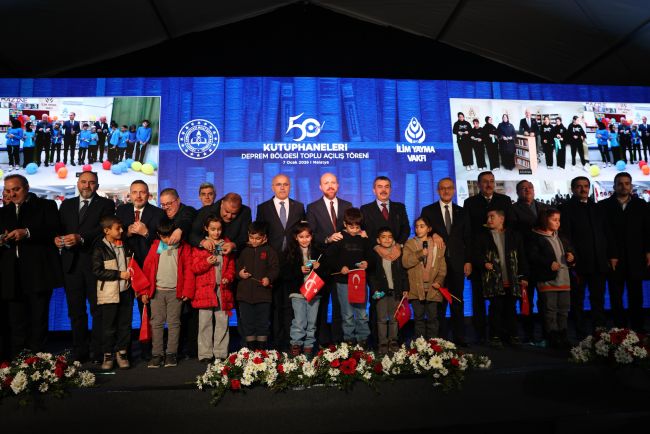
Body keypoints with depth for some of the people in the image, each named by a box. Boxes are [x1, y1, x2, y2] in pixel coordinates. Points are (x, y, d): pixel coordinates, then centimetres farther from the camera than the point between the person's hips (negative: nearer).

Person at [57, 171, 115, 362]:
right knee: (75, 310, 9)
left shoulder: (106, 204, 4)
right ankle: (79, 351, 19)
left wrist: (81, 238, -23)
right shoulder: (67, 204, 18)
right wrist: (57, 238, -10)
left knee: (98, 309, 1)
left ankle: (98, 351, 9)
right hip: (71, 263, 4)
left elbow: (104, 228, -10)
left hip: (95, 262, -4)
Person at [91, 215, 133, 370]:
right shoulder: (100, 248, -6)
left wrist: (130, 274, 5)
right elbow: (97, 271, -12)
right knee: (108, 327, 4)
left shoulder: (125, 245, 9)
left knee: (125, 325, 8)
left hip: (125, 291, 4)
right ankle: (108, 355, 18)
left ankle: (122, 353, 20)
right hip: (109, 293, -4)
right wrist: (119, 274, -16)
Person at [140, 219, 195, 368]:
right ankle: (157, 354, 11)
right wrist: (144, 291, 3)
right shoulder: (155, 247, 7)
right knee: (157, 323, 4)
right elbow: (147, 268, 6)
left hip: (175, 291, -2)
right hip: (157, 291, 2)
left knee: (174, 323, 2)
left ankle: (171, 354, 11)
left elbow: (188, 270, -1)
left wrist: (187, 290, -6)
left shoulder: (184, 247, 1)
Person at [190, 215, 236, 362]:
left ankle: (221, 353, 16)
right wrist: (207, 263, -18)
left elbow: (231, 266, 11)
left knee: (222, 322, 6)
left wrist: (228, 278, -6)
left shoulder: (227, 244, 10)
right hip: (205, 289, -2)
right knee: (205, 322, 3)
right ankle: (205, 354, 13)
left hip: (223, 289, 2)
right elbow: (194, 268, -1)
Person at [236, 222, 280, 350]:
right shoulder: (244, 251, 9)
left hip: (263, 293, -2)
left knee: (263, 323, 6)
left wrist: (269, 278, -18)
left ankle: (262, 348, 19)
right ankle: (250, 348, 21)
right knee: (247, 323, 9)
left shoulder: (269, 251, 1)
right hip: (245, 294, 3)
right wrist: (239, 273, -5)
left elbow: (275, 268, -2)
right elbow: (237, 267, 16)